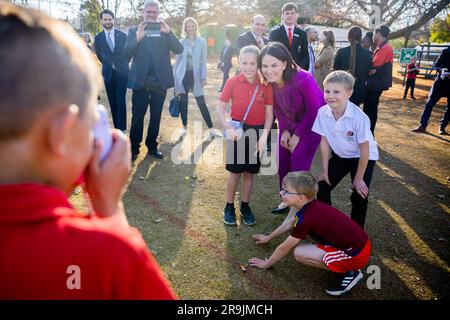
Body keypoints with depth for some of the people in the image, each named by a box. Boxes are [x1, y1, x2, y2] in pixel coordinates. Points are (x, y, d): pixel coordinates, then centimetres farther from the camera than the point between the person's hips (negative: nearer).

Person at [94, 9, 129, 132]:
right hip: (108, 73, 2)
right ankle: (116, 127, 12)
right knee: (112, 102, 5)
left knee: (121, 101, -5)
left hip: (122, 72, -2)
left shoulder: (122, 35, -1)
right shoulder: (98, 37, 2)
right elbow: (99, 55, 16)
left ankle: (121, 128, -1)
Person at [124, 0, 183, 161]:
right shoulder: (134, 31, 4)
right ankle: (134, 148, 14)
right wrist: (137, 38, -23)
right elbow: (126, 54, -8)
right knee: (137, 116, 1)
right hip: (140, 81, -1)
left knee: (156, 116, 11)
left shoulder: (165, 31, 6)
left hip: (160, 81, 2)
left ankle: (152, 146, 25)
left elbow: (179, 50, -7)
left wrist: (168, 32, -20)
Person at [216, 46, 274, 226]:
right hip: (237, 131, -1)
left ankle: (245, 206, 29)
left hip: (257, 132, 1)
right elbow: (220, 106, -4)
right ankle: (229, 207, 23)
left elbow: (269, 113, -3)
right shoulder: (232, 82, -8)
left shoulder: (266, 85, -6)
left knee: (250, 172, 12)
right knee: (235, 172, 5)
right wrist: (227, 127, -17)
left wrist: (264, 136, -12)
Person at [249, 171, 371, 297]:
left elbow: (284, 248, -10)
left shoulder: (306, 218, -24)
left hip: (357, 254, -9)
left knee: (299, 253, -15)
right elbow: (288, 224, 21)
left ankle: (349, 272, -3)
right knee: (299, 232, 9)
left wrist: (266, 264, 6)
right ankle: (339, 263, 14)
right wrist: (268, 237, 31)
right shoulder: (310, 205, 0)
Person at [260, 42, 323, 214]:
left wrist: (298, 135, -15)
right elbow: (277, 107, 1)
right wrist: (284, 130, -6)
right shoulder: (269, 82, -17)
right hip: (289, 123, 5)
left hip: (312, 123, -5)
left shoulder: (303, 79, -33)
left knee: (298, 162, -10)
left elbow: (314, 110, -21)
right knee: (282, 161, 5)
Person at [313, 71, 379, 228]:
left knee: (359, 196, -10)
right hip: (339, 155, 4)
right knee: (322, 187, -1)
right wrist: (325, 170, -4)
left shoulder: (359, 117, -33)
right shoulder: (322, 113, -21)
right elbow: (324, 142, -9)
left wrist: (358, 178, -15)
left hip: (363, 157, -4)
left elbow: (364, 151, -22)